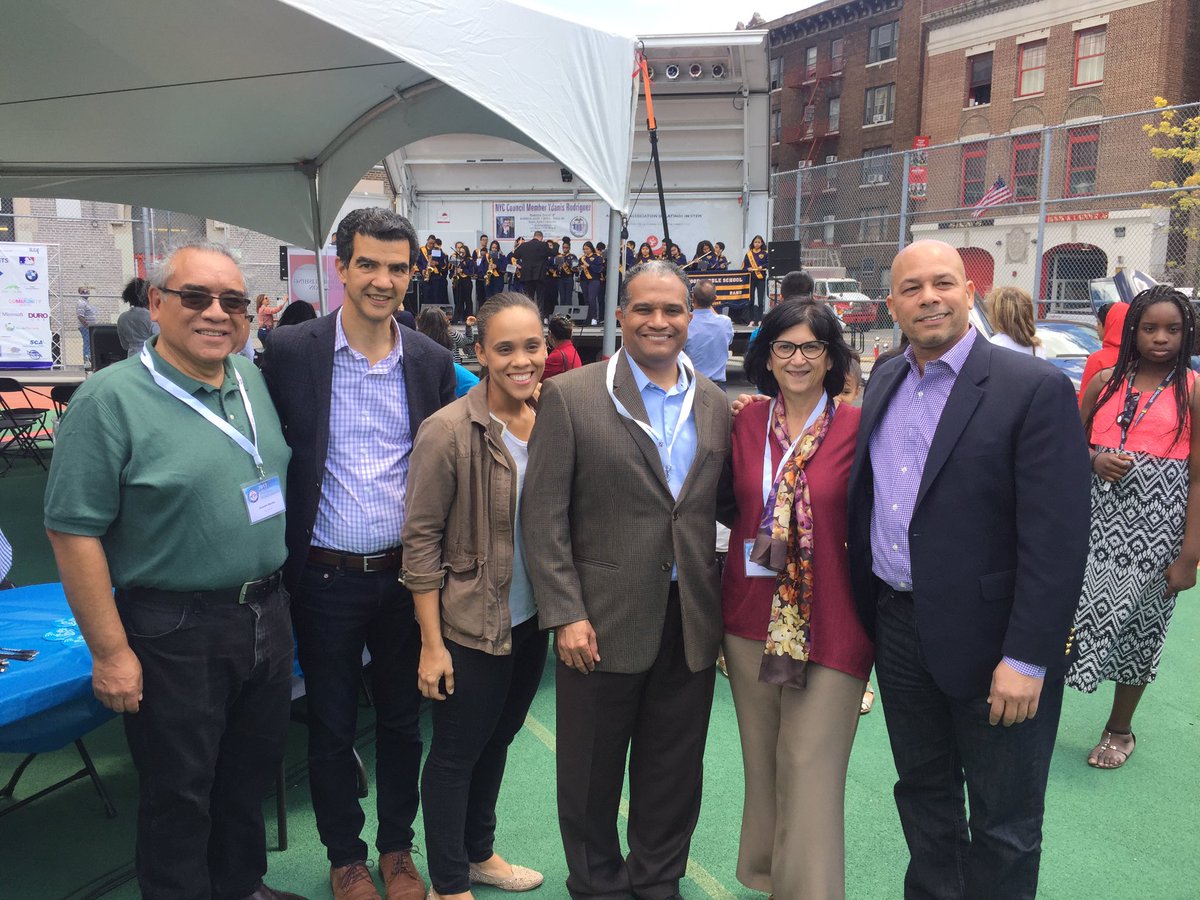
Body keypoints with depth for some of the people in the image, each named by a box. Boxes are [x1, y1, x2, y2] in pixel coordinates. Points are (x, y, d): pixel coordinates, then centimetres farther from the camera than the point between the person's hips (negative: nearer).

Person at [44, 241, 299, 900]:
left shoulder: (255, 381, 4)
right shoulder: (110, 399, -14)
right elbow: (73, 532, -15)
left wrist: (280, 597, 13)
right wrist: (110, 652, -15)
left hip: (267, 616, 6)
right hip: (176, 634, -6)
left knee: (252, 772, 22)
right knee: (180, 795, 11)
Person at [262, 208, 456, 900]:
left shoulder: (432, 362, 0)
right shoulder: (292, 351, -7)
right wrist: (282, 561, -4)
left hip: (406, 575, 2)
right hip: (326, 578, -2)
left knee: (402, 720, 16)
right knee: (331, 726, 15)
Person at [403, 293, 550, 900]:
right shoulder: (448, 430, -18)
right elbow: (421, 541, -15)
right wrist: (432, 643, -14)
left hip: (530, 621, 6)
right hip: (470, 625, -6)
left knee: (497, 741, 22)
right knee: (455, 753, 10)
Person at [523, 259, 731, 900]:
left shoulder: (714, 404, 6)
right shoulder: (570, 397, -7)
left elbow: (720, 504, 9)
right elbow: (544, 517, -9)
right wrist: (566, 614, -14)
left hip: (691, 624, 4)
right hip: (602, 622, -3)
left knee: (674, 770, 18)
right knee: (593, 772, 14)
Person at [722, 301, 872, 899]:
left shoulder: (858, 427, -7)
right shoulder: (746, 421, 4)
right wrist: (760, 536, 0)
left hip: (829, 620, -4)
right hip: (751, 615, 4)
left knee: (810, 770, 1)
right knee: (761, 761, 17)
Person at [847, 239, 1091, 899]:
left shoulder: (1035, 389, -14)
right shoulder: (884, 382, 6)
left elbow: (1056, 538, -18)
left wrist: (1027, 658, -19)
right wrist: (866, 613, 9)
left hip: (989, 642, -6)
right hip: (898, 627, 6)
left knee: (1003, 825, 12)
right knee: (922, 792, 23)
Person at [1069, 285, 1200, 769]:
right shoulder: (1105, 381, 6)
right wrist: (1096, 459, -8)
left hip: (1153, 532, -2)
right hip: (1097, 523, 2)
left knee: (1137, 625, 10)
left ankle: (1119, 728, 29)